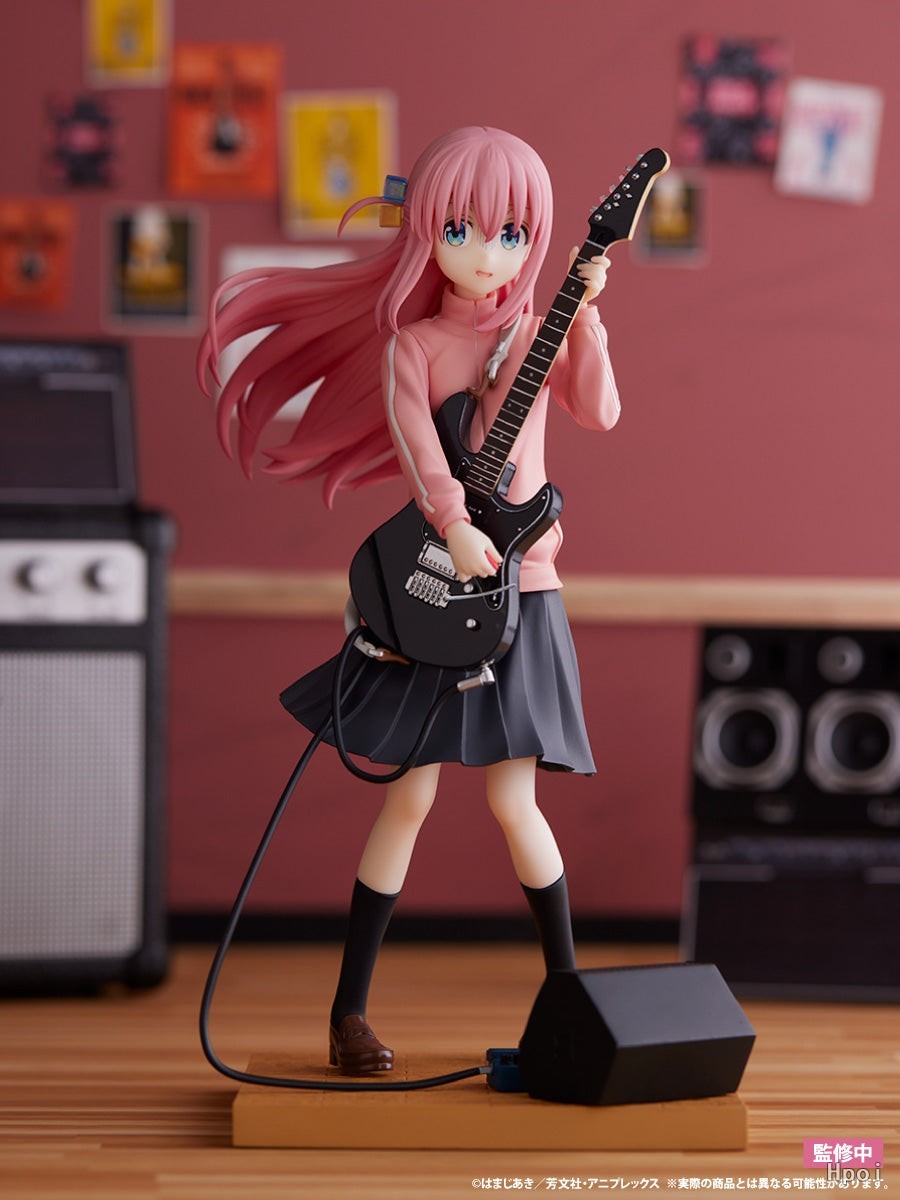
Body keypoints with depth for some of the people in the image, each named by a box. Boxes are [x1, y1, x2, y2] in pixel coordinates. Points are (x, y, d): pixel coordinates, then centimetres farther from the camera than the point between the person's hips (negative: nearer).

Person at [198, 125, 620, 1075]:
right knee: (412, 795, -2)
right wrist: (453, 524, -34)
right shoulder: (412, 343, 0)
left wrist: (585, 314, -15)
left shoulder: (536, 333, 8)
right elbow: (410, 426, -19)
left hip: (521, 595, 1)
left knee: (512, 801, -2)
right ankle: (350, 1007, 10)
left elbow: (599, 412, -7)